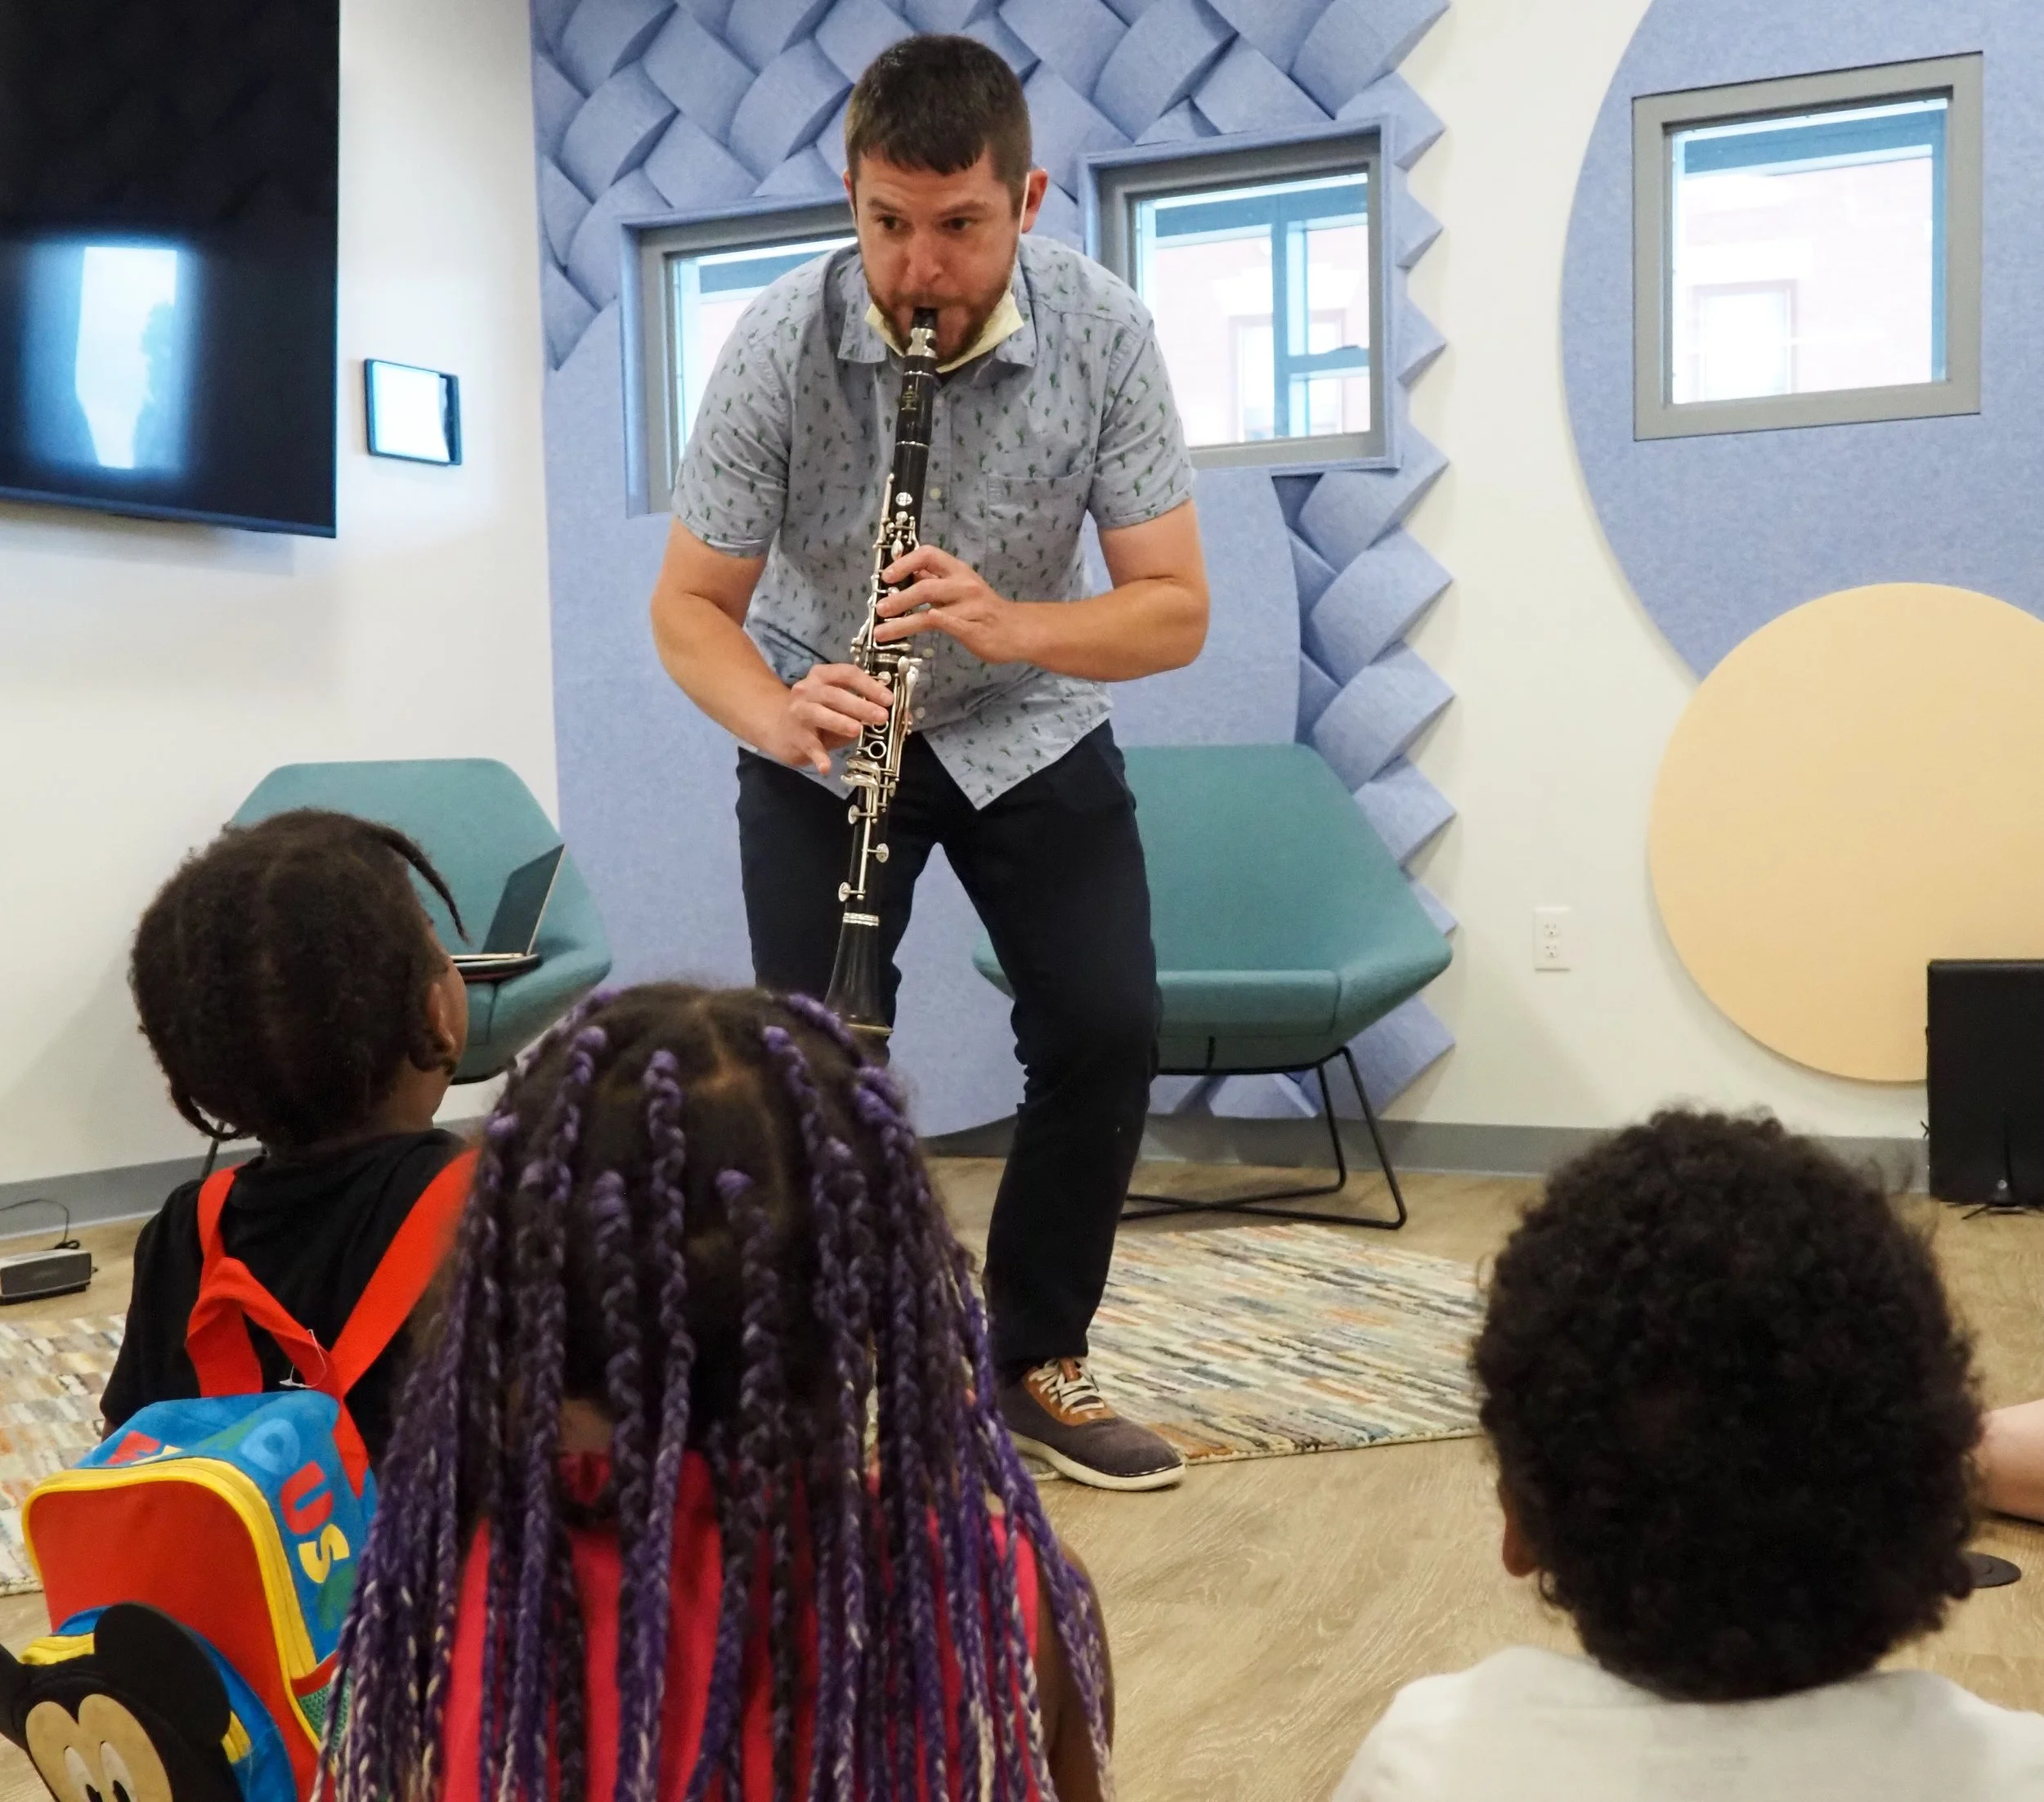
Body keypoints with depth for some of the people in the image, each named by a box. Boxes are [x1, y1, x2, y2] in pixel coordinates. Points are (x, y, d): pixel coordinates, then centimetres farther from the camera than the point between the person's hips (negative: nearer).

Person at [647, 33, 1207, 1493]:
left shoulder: (1105, 331, -22)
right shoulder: (780, 343, -24)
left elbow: (1176, 608, -22)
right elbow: (689, 606, -18)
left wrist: (1012, 625, -41)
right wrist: (776, 715, -39)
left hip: (1031, 720, 1)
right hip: (831, 734, -1)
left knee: (1109, 1028, -10)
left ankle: (1035, 1358, 10)